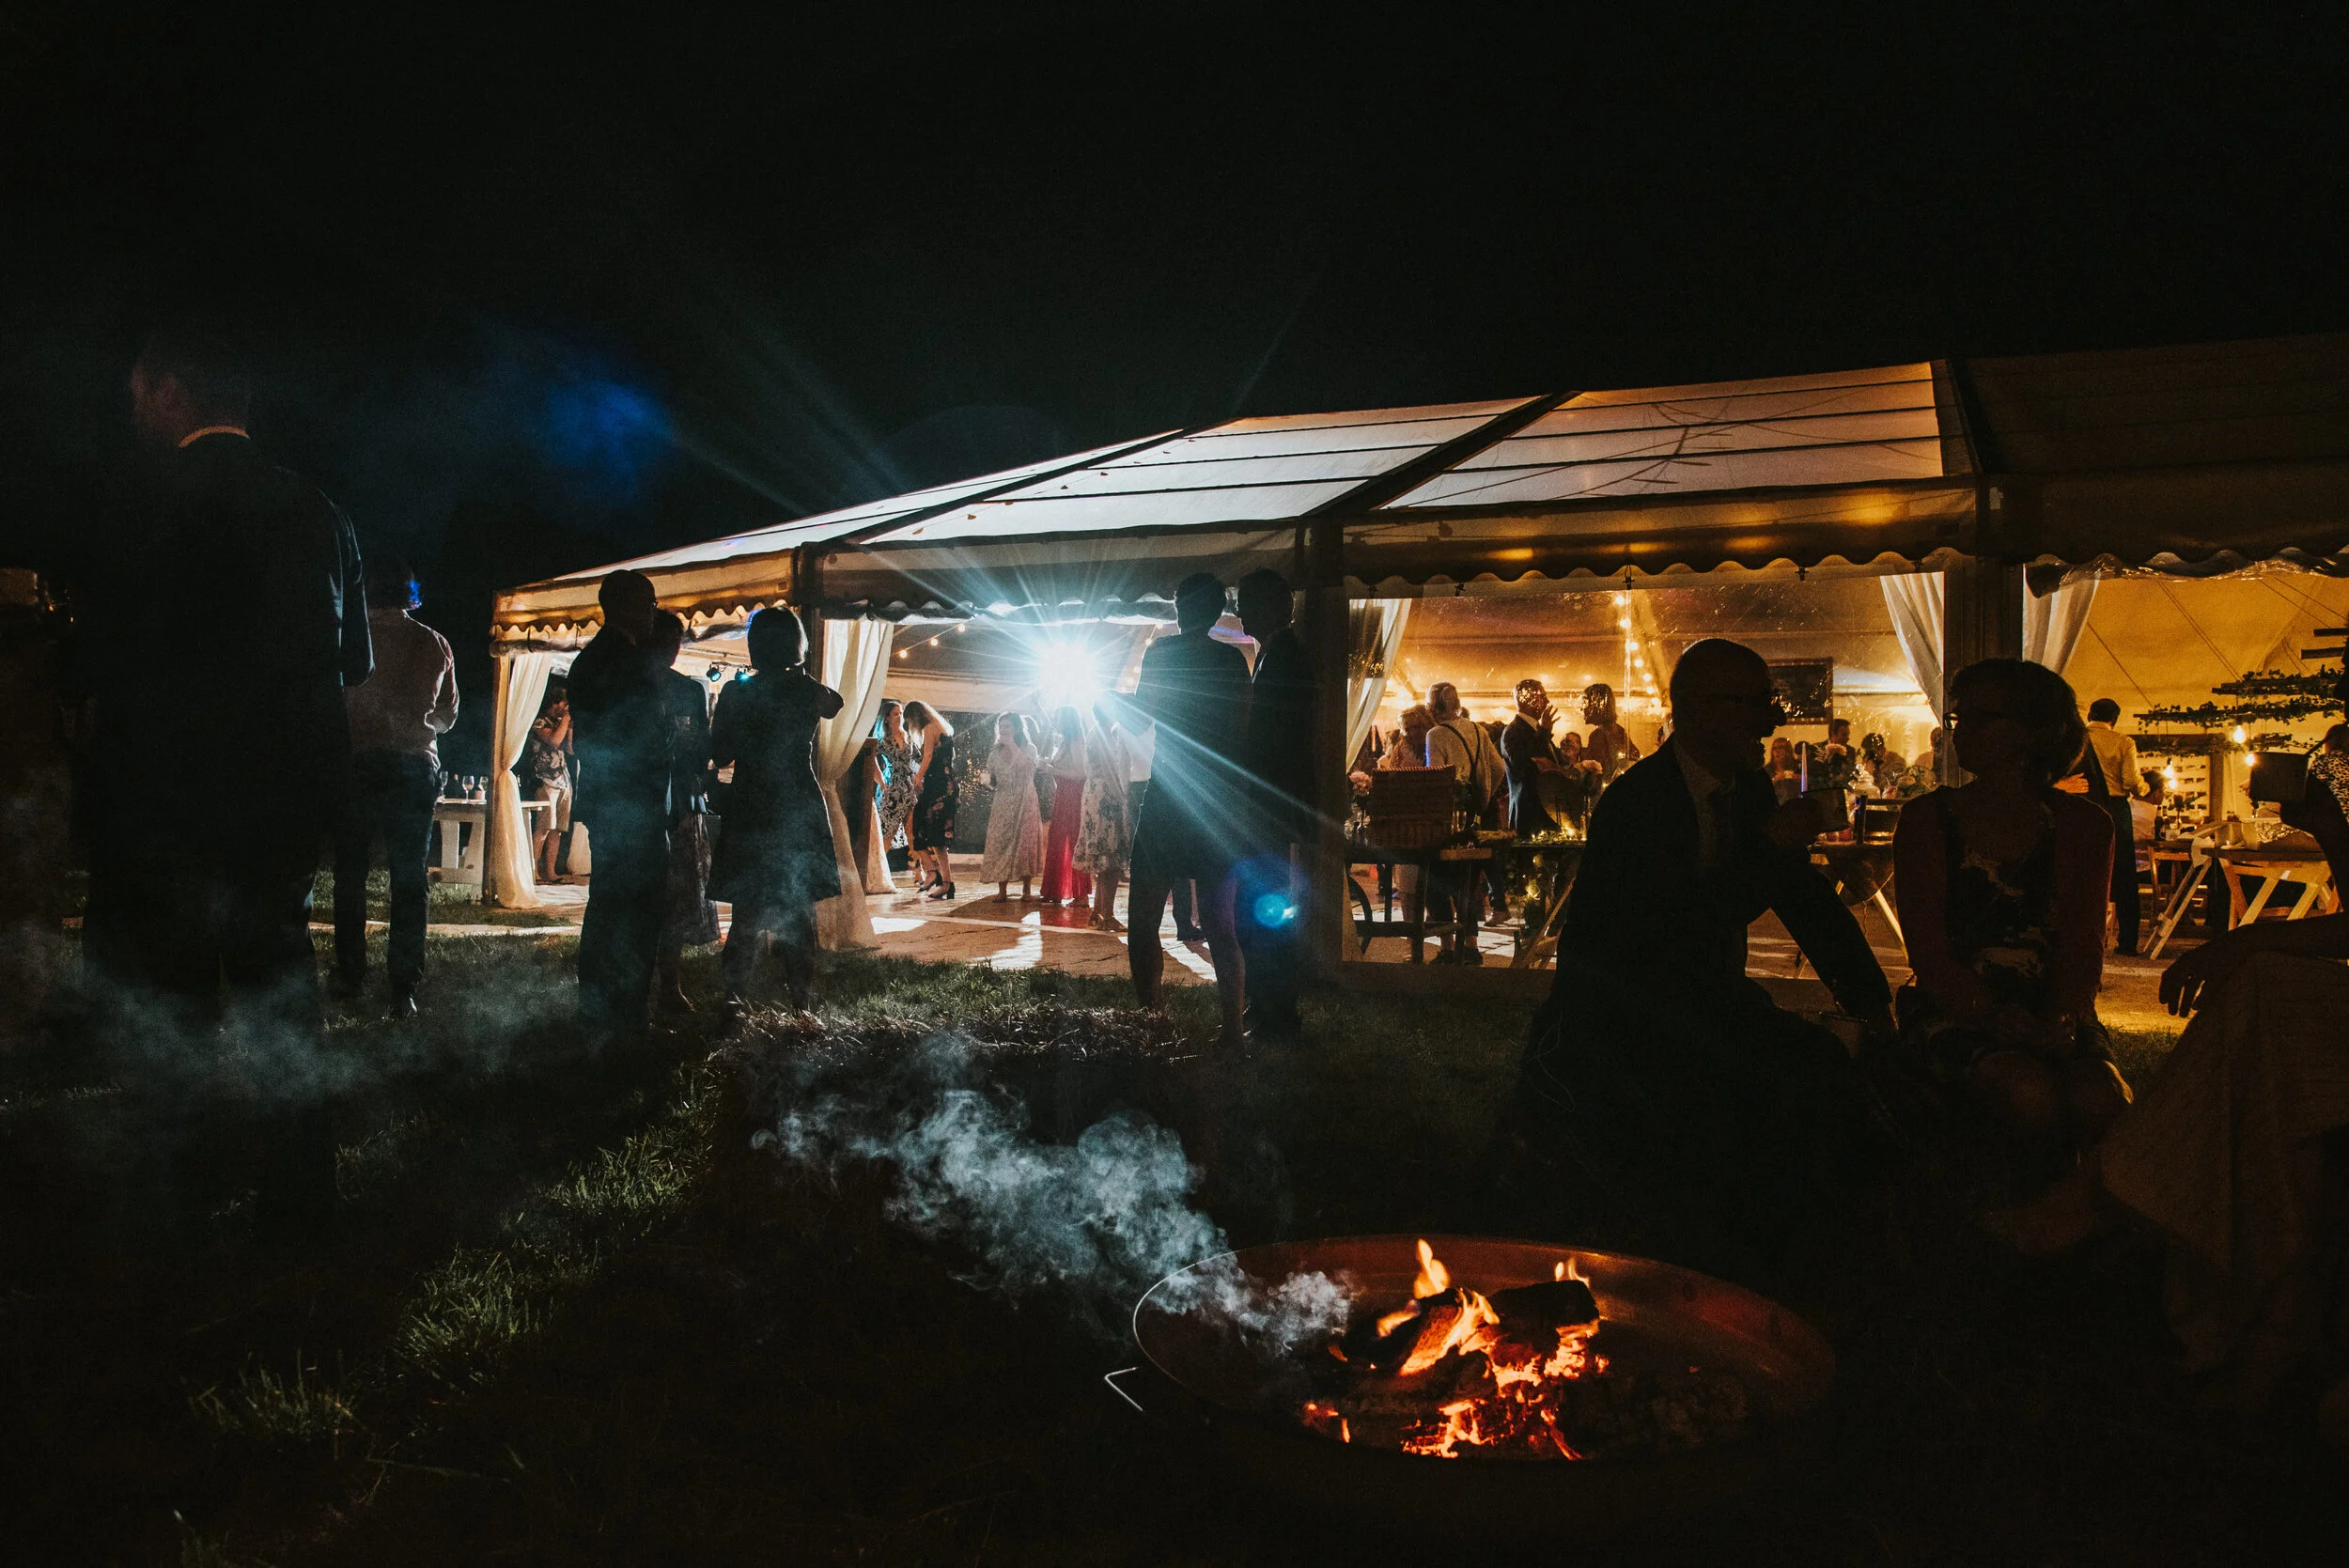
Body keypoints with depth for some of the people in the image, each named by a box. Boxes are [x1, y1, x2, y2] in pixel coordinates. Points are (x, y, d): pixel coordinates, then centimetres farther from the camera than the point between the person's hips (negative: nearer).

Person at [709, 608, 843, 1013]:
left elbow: (720, 755, 0)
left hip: (749, 810, 0)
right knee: (799, 907, 11)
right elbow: (834, 704, 20)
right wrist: (799, 675, 20)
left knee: (748, 905, 10)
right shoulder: (806, 690, -4)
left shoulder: (735, 693, -6)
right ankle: (801, 993, 14)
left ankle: (735, 991, 4)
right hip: (799, 808, 0)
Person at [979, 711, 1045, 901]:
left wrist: (1011, 744, -15)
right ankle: (1002, 891, -2)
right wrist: (988, 780, -3)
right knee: (999, 843, -4)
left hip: (1025, 804, -3)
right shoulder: (995, 754, 13)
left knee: (1025, 842, -6)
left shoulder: (1029, 748, 3)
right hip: (1002, 805, 3)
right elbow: (992, 780, 19)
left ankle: (1026, 890, 1)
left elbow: (1025, 765, -19)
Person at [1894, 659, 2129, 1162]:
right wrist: (1995, 1017, -23)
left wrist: (2062, 1019, -20)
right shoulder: (1925, 822, 4)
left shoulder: (2084, 825, 9)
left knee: (2100, 1100, -30)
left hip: (2053, 1012, 2)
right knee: (2031, 1093, -33)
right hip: (1954, 1009, -2)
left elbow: (2083, 945, 1)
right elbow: (1928, 951, -4)